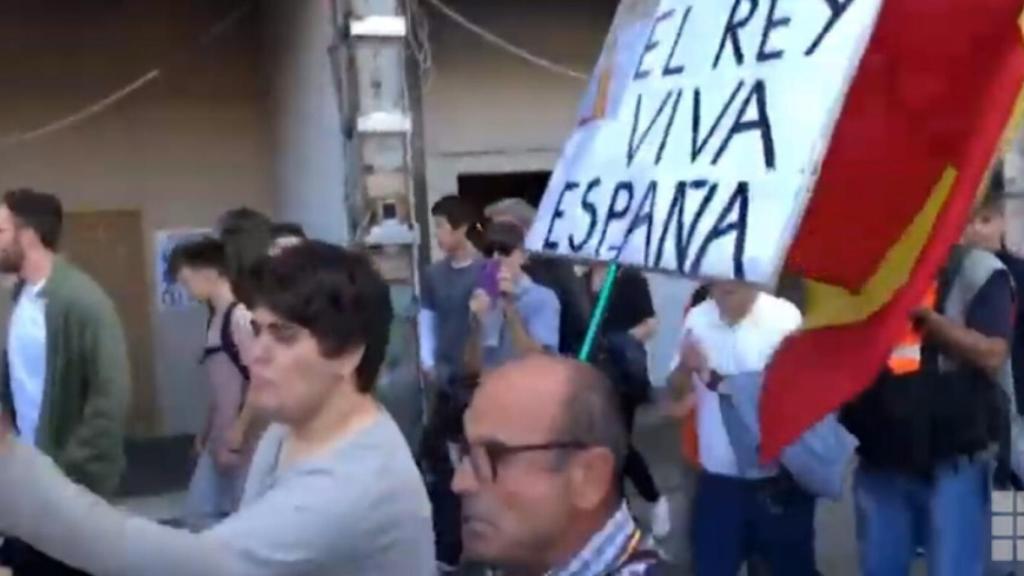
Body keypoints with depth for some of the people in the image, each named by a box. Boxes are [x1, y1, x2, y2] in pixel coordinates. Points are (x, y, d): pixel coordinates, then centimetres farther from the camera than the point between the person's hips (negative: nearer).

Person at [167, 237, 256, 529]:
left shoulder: (242, 316, -17)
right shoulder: (217, 317, 9)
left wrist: (237, 440, -17)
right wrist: (208, 432, 20)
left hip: (245, 438, -9)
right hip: (222, 436, 9)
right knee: (199, 513, 13)